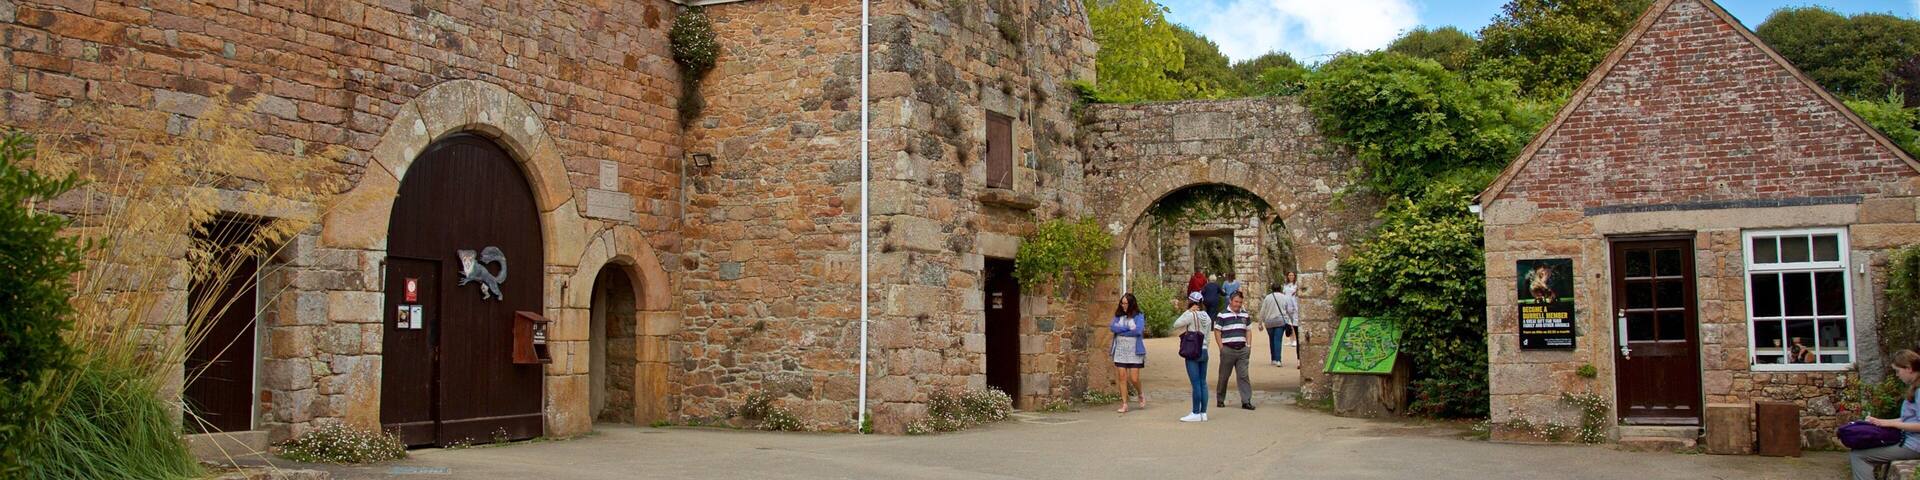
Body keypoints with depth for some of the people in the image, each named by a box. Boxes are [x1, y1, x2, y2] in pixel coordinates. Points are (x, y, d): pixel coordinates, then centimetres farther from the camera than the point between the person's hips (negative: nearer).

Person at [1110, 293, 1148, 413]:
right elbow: (1112, 327, -5)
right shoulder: (1118, 316, 10)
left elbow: (1138, 331, -15)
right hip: (1120, 351, 3)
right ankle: (1124, 404, 4)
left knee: (1134, 379, -4)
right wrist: (1128, 328, -13)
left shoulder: (1138, 317, 0)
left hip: (1134, 351, -3)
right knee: (1122, 377, -2)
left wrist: (1120, 331, -9)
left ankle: (1141, 394, 26)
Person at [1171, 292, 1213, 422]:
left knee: (1196, 383, -5)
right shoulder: (1207, 317, 8)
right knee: (1203, 382, 9)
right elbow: (1208, 335, 12)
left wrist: (1188, 311, -5)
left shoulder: (1190, 315, -12)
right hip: (1204, 351, 7)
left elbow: (1176, 325, -5)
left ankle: (1196, 413, -3)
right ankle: (1203, 412, 11)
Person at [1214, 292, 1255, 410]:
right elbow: (1217, 332, -3)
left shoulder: (1245, 315, 13)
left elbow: (1248, 330, 19)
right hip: (1228, 350, -4)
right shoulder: (1223, 315, -4)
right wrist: (1221, 348, -9)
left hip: (1242, 350, 4)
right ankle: (1220, 400, 18)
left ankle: (1246, 401, -3)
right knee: (1223, 376, 5)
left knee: (1243, 375, -2)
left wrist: (1248, 346, 9)